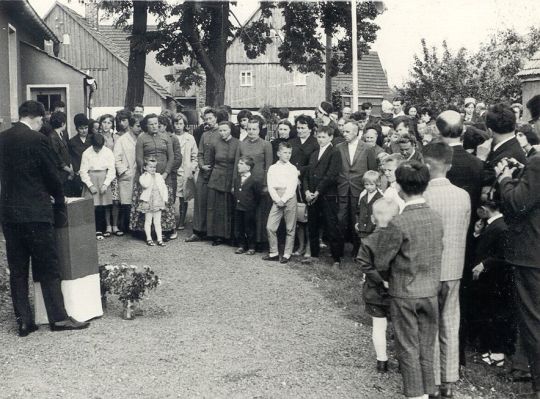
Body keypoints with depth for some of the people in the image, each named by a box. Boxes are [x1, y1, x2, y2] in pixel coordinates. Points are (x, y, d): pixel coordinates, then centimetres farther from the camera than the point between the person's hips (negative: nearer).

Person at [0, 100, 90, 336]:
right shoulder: (36, 139, -12)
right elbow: (50, 173, -7)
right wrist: (59, 200, 11)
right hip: (35, 212, -6)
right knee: (48, 267, 2)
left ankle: (23, 321, 13)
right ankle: (58, 318, 6)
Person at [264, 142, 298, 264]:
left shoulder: (293, 168, 5)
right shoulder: (272, 168, 9)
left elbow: (292, 188, -3)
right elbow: (270, 187, 2)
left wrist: (283, 200, -12)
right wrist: (277, 200, -9)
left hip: (289, 199, -1)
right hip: (276, 200, 1)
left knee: (290, 228, 1)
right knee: (270, 227, -3)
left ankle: (287, 254, 10)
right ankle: (274, 253, 9)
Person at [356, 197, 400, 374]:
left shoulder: (368, 242, -13)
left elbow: (365, 266, -17)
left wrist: (381, 279, -16)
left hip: (376, 292, 0)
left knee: (379, 326, 12)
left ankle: (382, 361, 20)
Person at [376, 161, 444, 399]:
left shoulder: (398, 223, -20)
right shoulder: (436, 218, -4)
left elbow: (381, 263, -13)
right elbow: (437, 254, 6)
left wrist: (389, 278, 8)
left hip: (404, 294, -5)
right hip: (431, 292, 5)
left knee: (408, 350, 7)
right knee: (427, 348, 15)